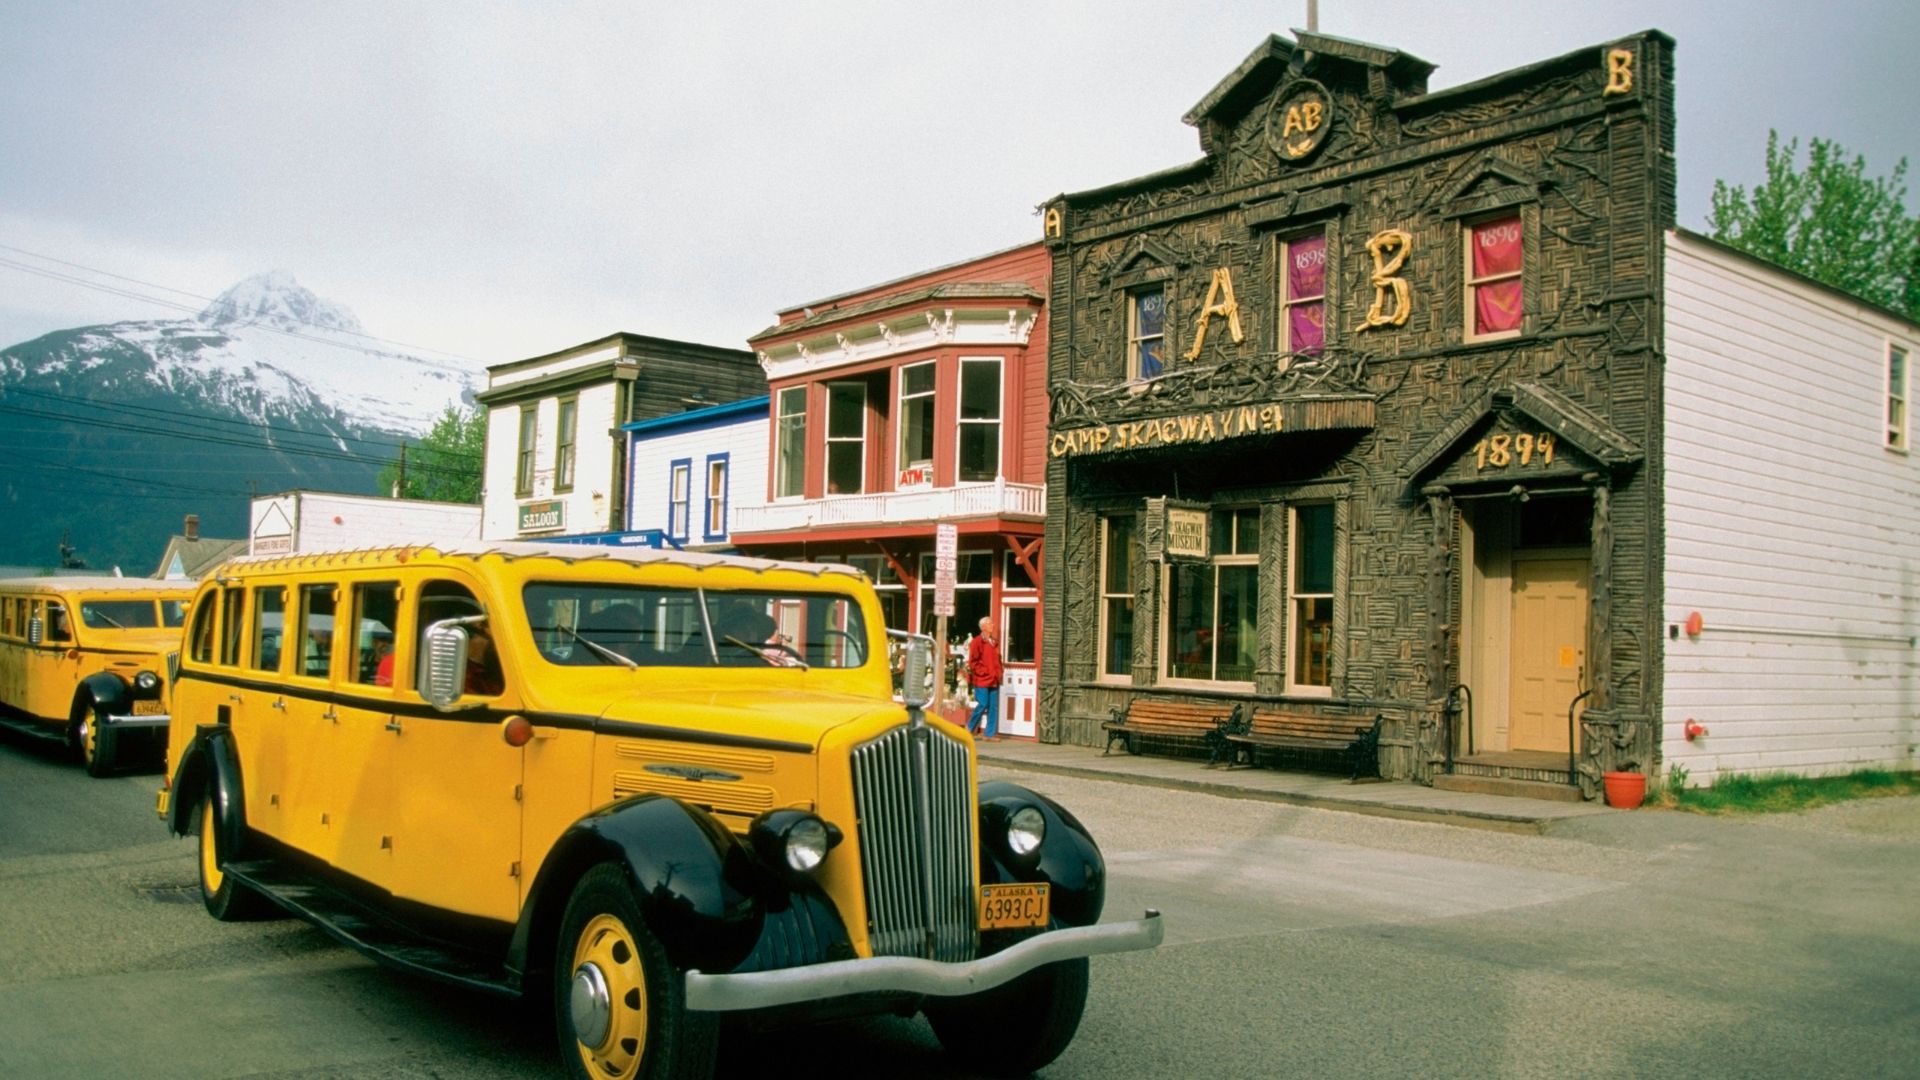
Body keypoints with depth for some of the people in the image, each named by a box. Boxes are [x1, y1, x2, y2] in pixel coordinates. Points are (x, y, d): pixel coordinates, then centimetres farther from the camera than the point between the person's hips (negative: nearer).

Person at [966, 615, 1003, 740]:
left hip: (994, 681, 7)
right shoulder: (978, 642, -5)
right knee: (982, 705, -8)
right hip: (982, 680, -7)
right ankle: (969, 729, 8)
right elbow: (973, 662, -9)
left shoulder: (994, 643, 17)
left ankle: (990, 733, 8)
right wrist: (984, 672, -12)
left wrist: (998, 673, 7)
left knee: (993, 707, 4)